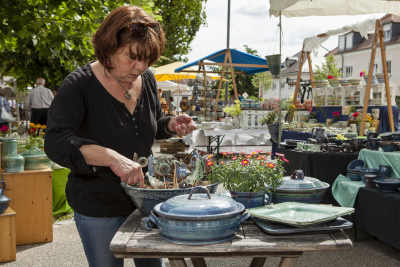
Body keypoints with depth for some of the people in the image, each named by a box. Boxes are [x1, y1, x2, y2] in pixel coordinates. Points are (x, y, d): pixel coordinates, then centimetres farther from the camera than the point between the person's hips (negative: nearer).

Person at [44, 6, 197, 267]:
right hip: (99, 208, -5)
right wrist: (111, 157, -42)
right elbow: (55, 143, -29)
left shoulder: (147, 79, -1)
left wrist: (172, 125, -7)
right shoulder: (80, 85, -18)